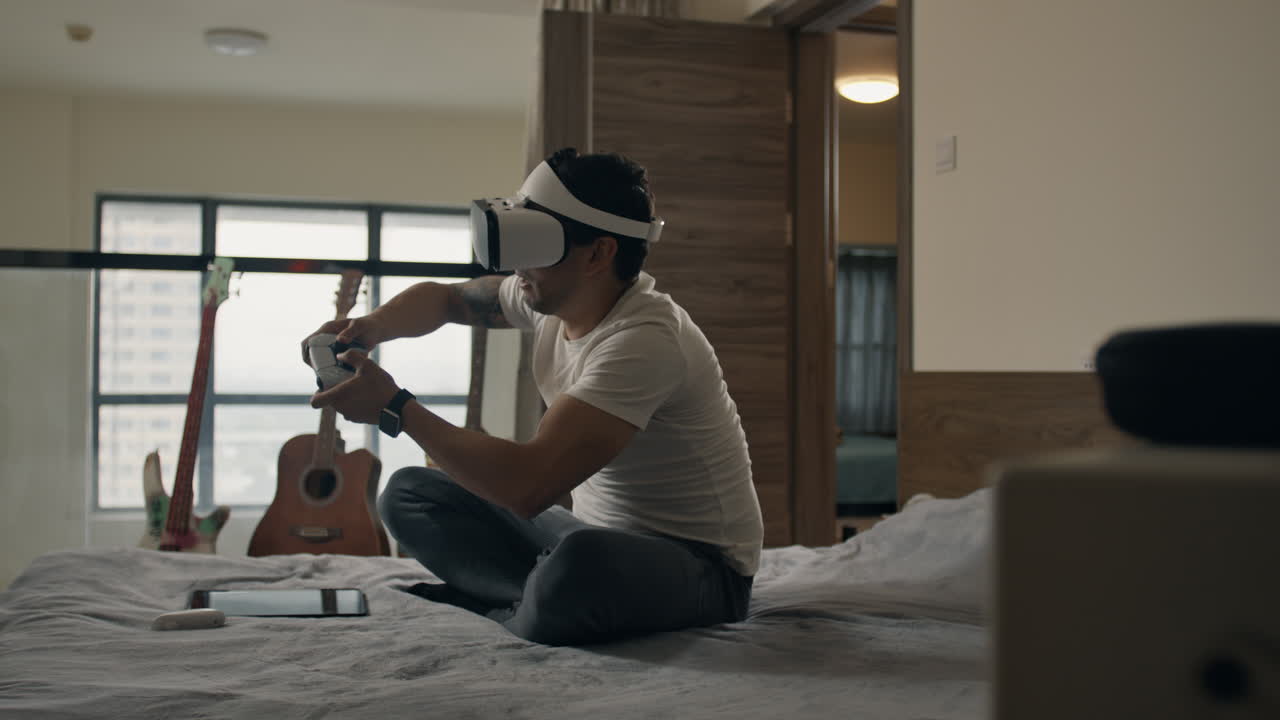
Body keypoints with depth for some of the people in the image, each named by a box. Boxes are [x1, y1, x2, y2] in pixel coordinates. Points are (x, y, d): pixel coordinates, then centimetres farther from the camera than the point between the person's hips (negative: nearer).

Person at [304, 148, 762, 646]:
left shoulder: (644, 341, -28)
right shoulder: (548, 300, -1)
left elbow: (529, 484, -35)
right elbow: (446, 298, 19)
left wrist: (395, 408, -24)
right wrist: (372, 326, -4)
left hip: (698, 564, -8)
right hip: (594, 534, 9)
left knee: (577, 567, -43)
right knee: (408, 494, 2)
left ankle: (498, 613, -10)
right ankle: (561, 601, -10)